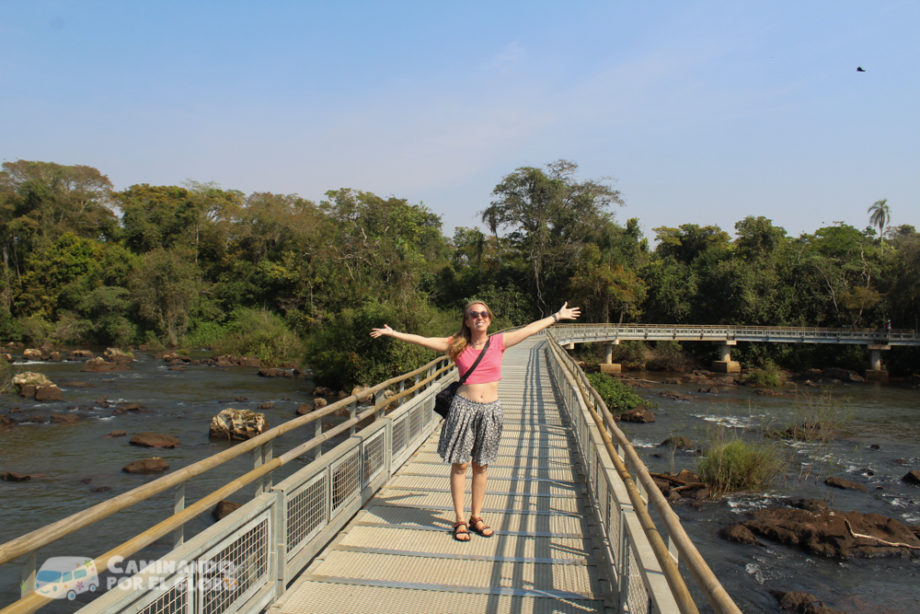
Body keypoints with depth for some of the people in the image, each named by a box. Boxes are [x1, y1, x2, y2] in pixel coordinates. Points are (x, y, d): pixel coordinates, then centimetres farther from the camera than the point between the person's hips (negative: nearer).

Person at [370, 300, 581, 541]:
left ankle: (476, 517, 23)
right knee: (459, 465, 3)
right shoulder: (456, 345, 0)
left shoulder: (499, 342, 4)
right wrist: (392, 333, 2)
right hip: (464, 408, -2)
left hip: (490, 410, 2)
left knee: (481, 466, 11)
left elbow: (531, 328, 13)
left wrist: (557, 317, 19)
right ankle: (460, 520, 14)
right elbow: (422, 340, 2)